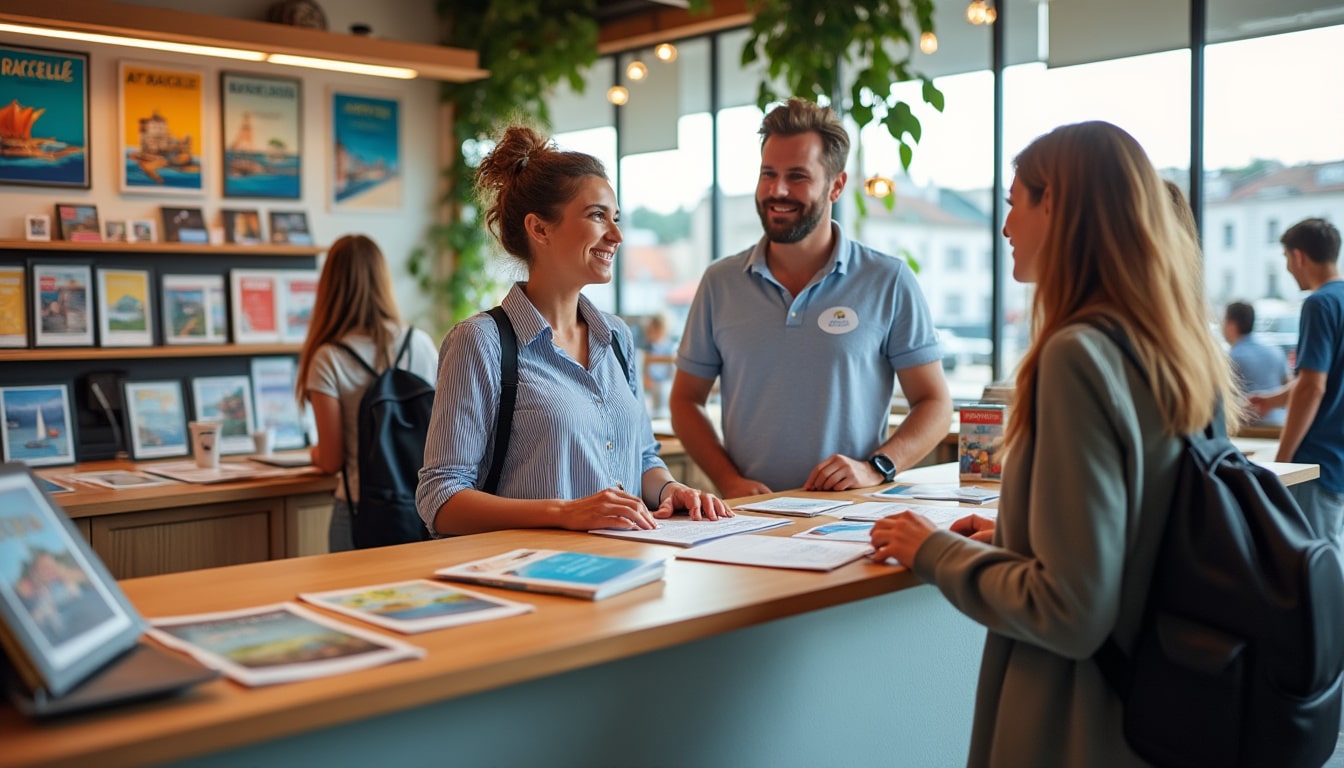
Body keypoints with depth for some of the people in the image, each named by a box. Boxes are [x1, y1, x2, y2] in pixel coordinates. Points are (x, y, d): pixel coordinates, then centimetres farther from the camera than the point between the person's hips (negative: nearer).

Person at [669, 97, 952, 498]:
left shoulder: (890, 283, 4)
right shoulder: (719, 283, 9)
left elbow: (935, 404, 6)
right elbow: (686, 400, 13)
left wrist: (876, 468, -10)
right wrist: (729, 480, -2)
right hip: (748, 514, 2)